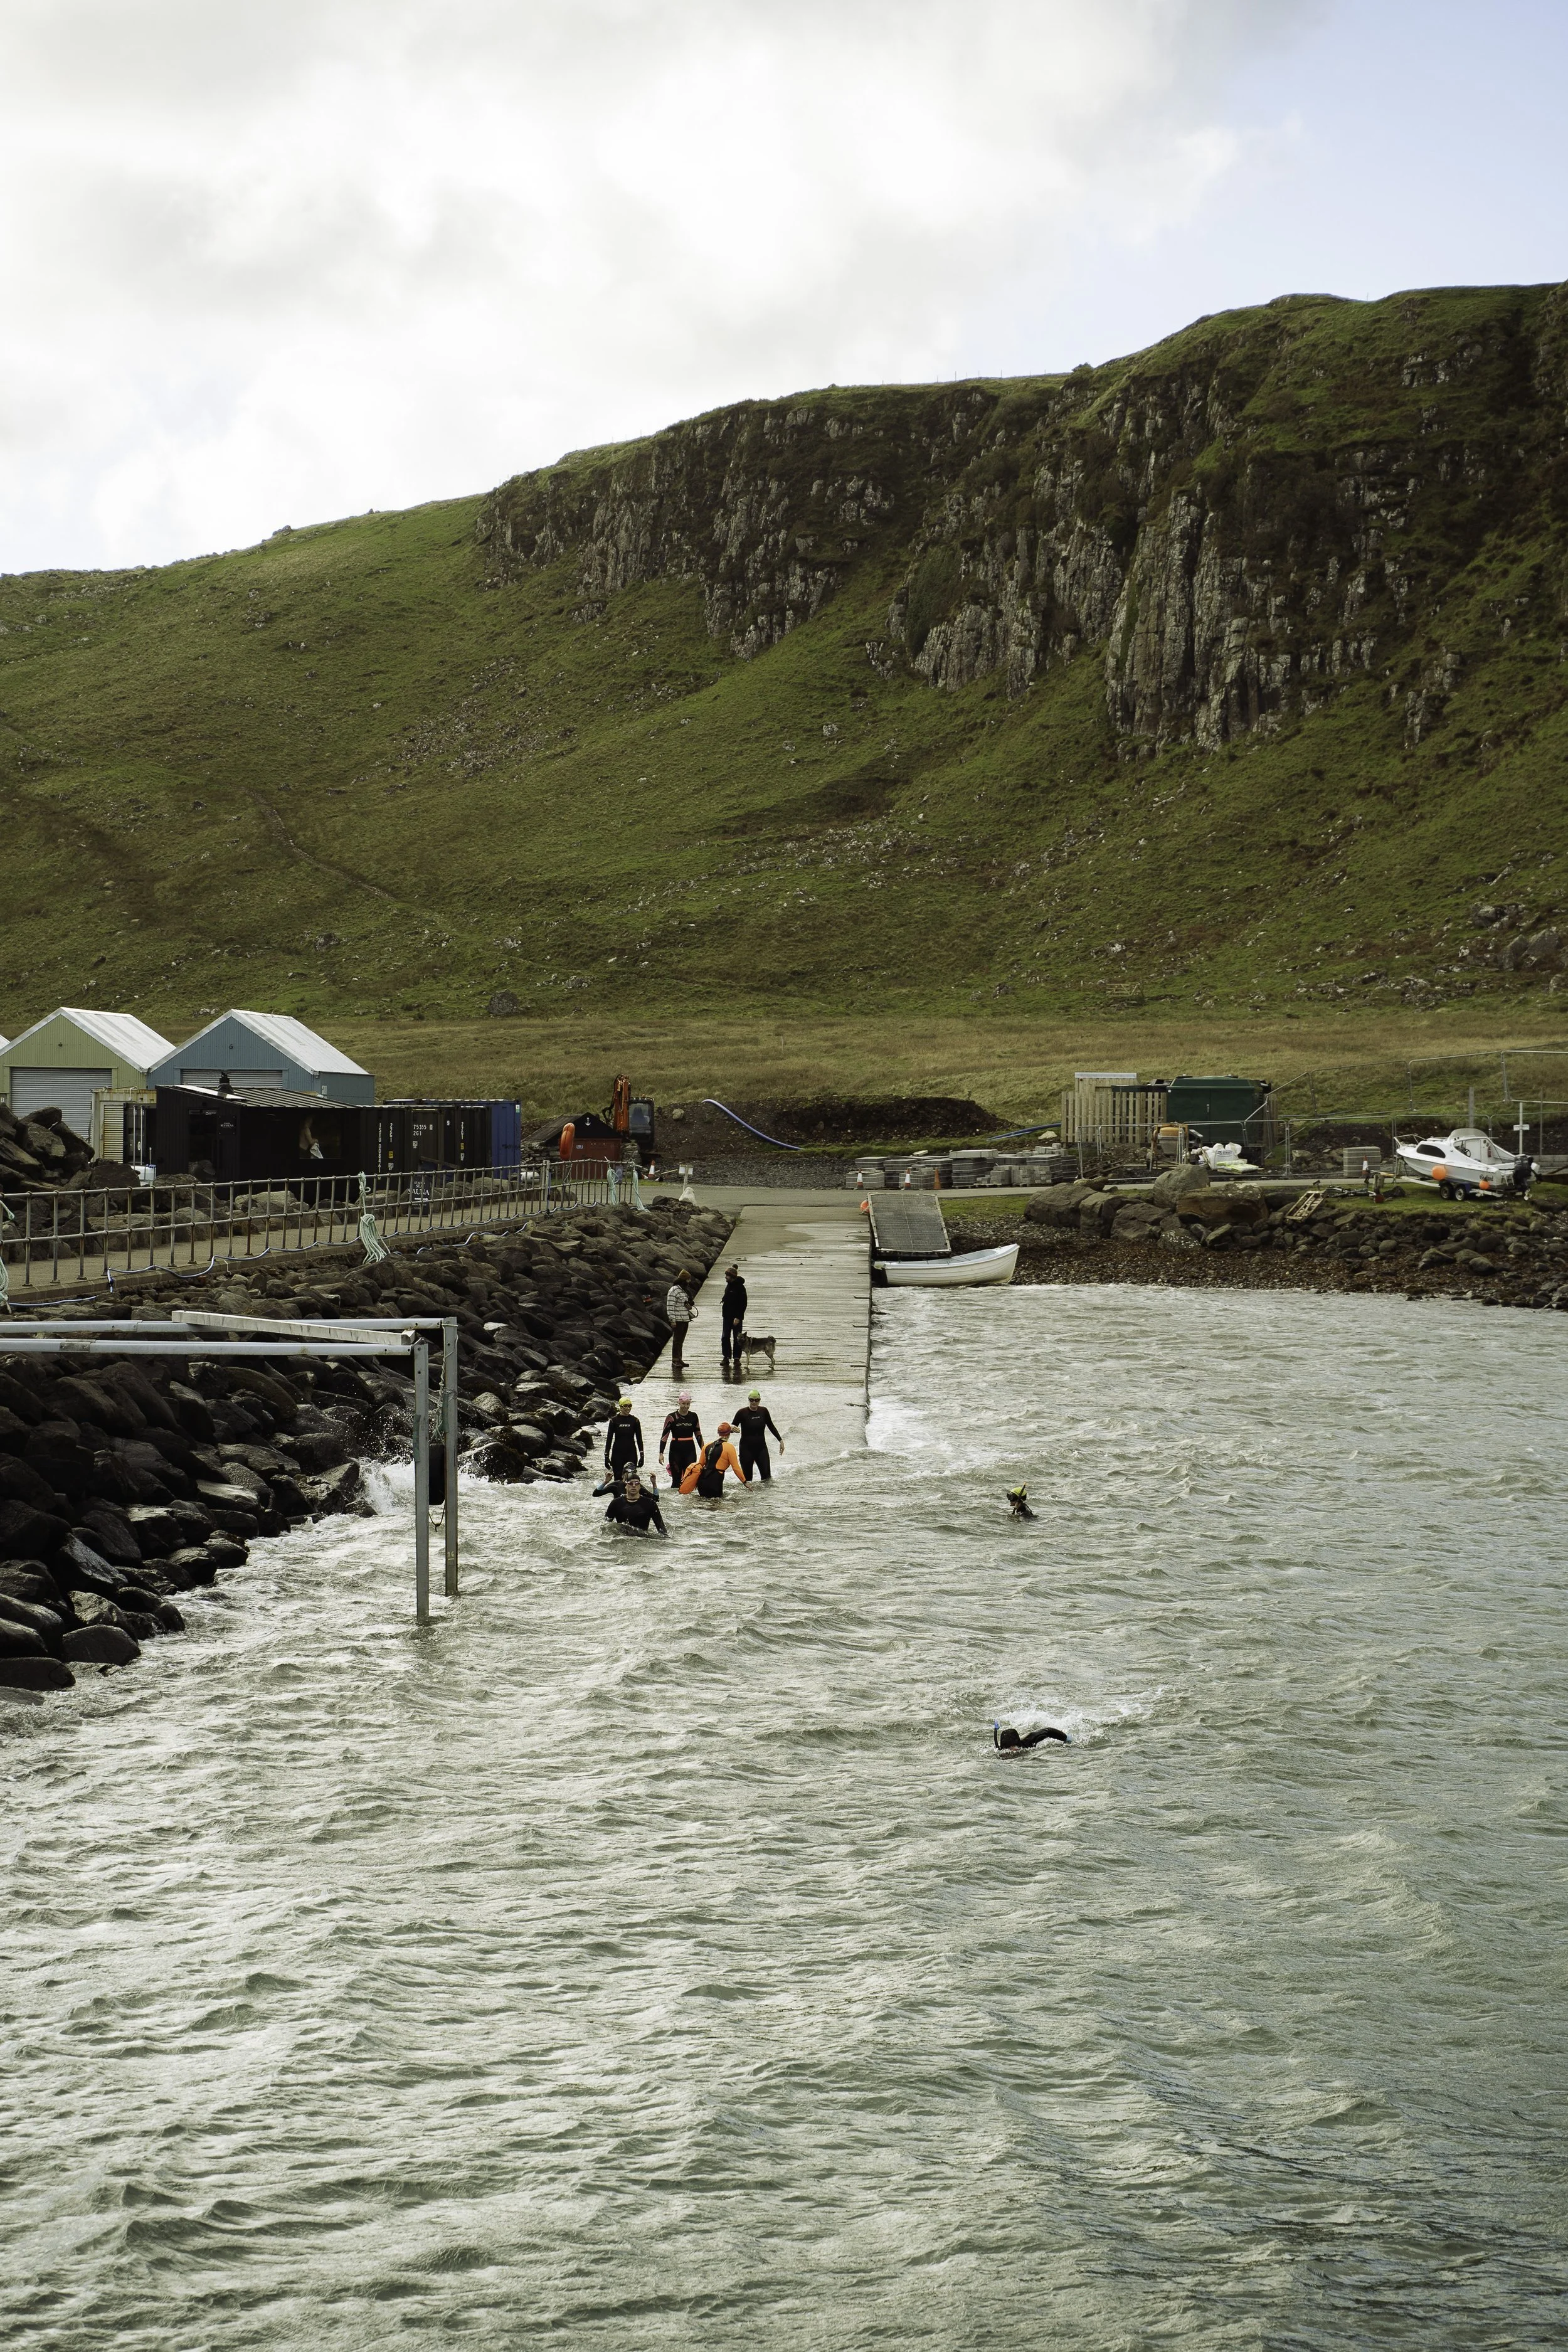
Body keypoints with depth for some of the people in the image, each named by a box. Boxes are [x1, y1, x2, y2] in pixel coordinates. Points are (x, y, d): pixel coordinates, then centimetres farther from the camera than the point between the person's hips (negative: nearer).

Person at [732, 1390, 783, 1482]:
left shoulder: (763, 1411, 0)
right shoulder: (742, 1413, -9)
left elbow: (771, 1426, 13)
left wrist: (781, 1440, 12)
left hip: (761, 1447, 2)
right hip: (746, 1448, -2)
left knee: (766, 1475, -3)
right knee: (747, 1476, 0)